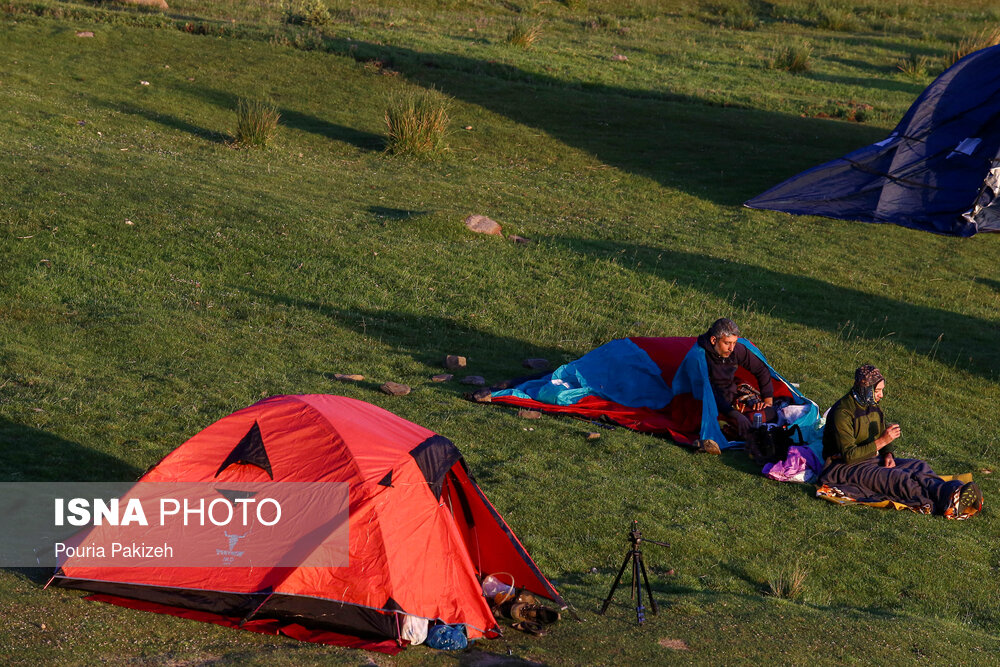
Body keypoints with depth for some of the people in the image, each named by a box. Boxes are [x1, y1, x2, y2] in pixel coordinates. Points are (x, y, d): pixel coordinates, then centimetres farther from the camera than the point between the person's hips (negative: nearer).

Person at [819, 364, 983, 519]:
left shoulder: (873, 406, 10)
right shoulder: (842, 413, -18)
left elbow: (886, 441, 20)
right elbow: (849, 455, -24)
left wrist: (888, 455, -4)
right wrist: (882, 441, -27)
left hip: (872, 459, 9)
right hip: (844, 467, -9)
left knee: (919, 466, -14)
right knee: (895, 477, -33)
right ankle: (947, 499, -54)